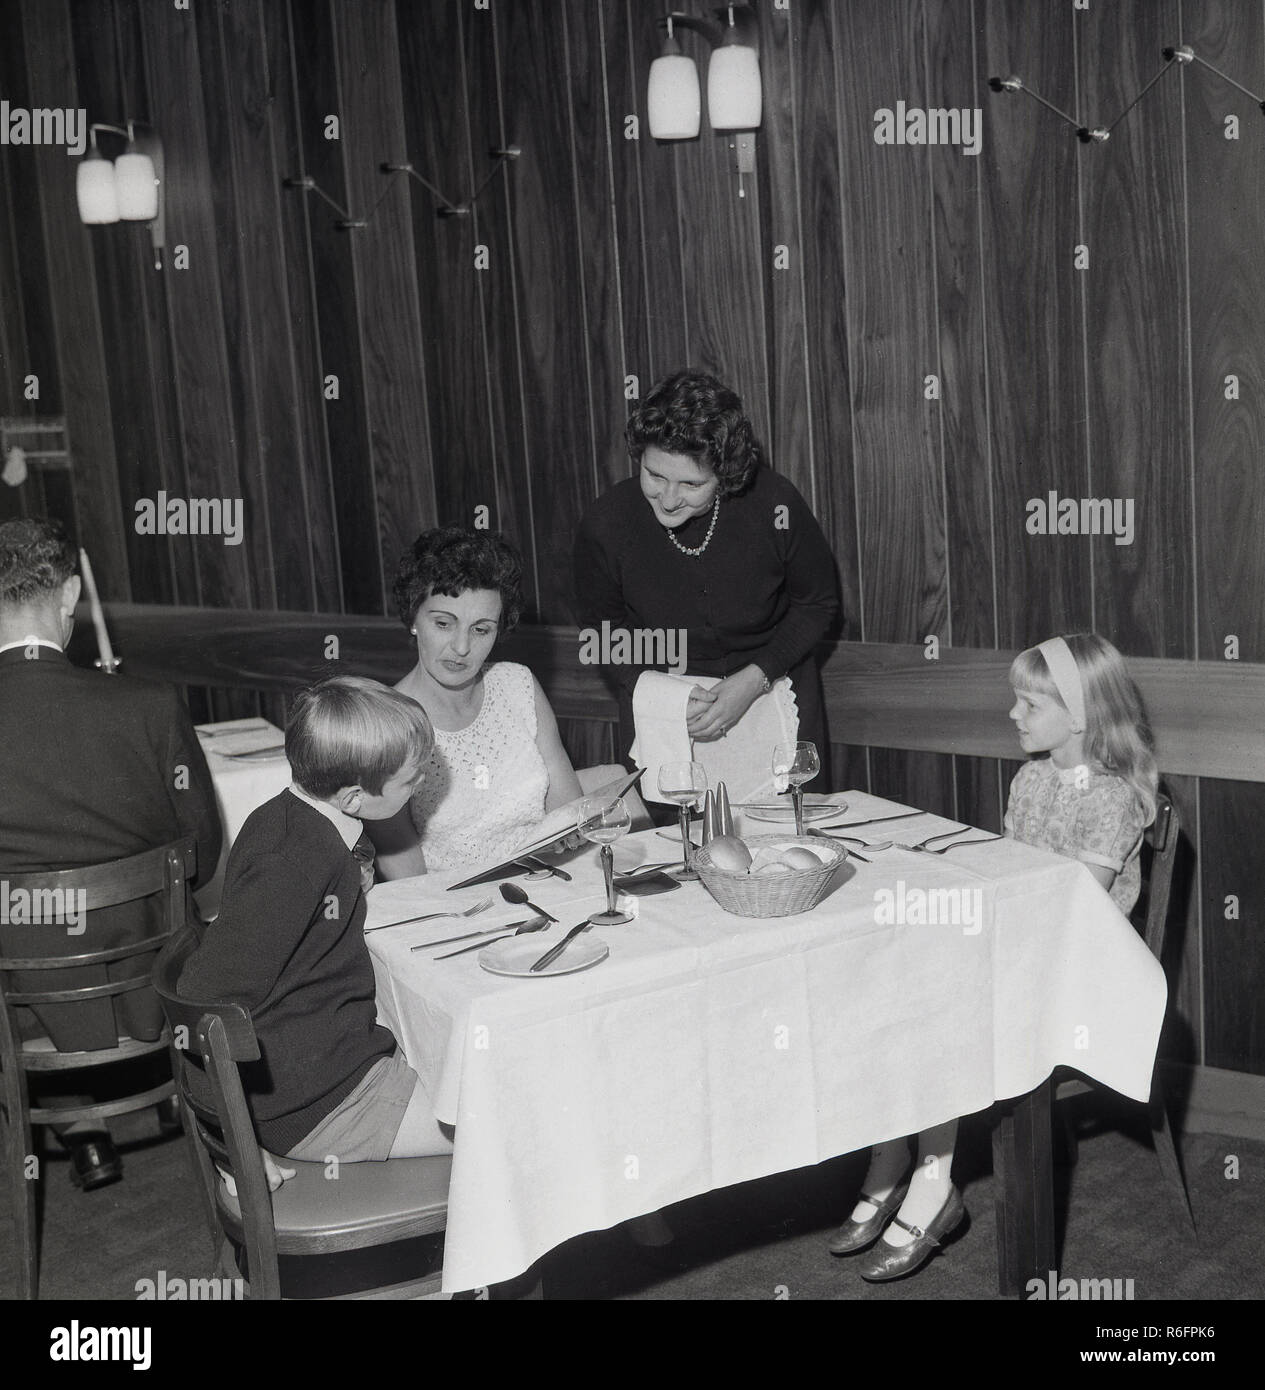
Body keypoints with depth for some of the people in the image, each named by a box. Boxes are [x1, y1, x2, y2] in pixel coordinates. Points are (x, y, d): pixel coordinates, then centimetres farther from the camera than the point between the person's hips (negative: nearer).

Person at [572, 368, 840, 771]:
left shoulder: (774, 505, -25)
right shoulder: (606, 523, -22)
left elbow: (818, 605, -8)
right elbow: (602, 624, -4)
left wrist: (755, 679, -20)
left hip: (771, 686, 0)